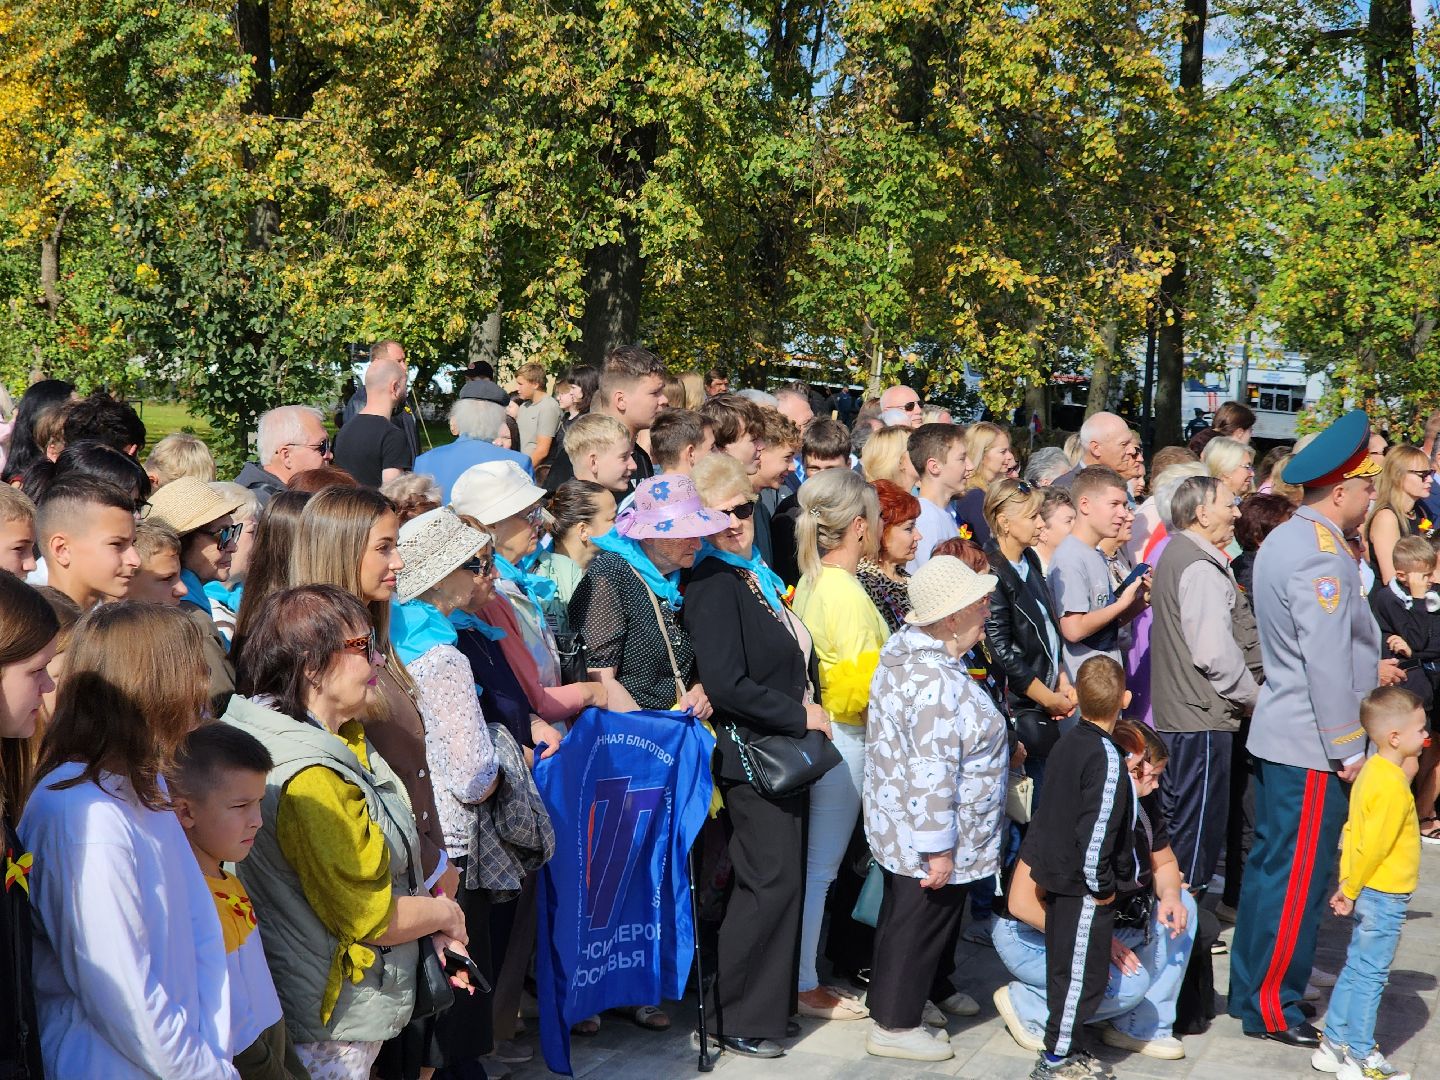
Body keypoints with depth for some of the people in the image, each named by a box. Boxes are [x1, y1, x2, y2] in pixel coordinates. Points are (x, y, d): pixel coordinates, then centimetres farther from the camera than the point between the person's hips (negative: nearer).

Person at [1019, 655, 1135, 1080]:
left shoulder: (1068, 741, 5)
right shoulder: (1107, 758, -21)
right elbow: (1096, 829, -25)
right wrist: (1101, 885, -14)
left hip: (1057, 875, 9)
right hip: (1083, 885, -9)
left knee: (1064, 969, 17)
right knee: (1083, 974, 0)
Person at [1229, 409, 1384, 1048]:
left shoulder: (1282, 540, 11)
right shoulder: (1322, 557, -20)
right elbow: (1327, 663, -22)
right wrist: (1348, 750, -17)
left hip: (1278, 735, 10)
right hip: (1313, 748, -10)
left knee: (1270, 865, 16)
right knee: (1298, 879, -2)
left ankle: (1250, 989, 26)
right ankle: (1273, 1011, 6)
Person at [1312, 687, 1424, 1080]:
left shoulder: (1372, 770, 6)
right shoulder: (1393, 786, -23)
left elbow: (1354, 831, 11)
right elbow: (1372, 846, -23)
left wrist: (1348, 887, 13)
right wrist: (1351, 890, -12)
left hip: (1368, 891, 9)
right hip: (1384, 896, -9)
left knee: (1355, 970, 17)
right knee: (1369, 974, 0)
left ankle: (1334, 1044, 25)